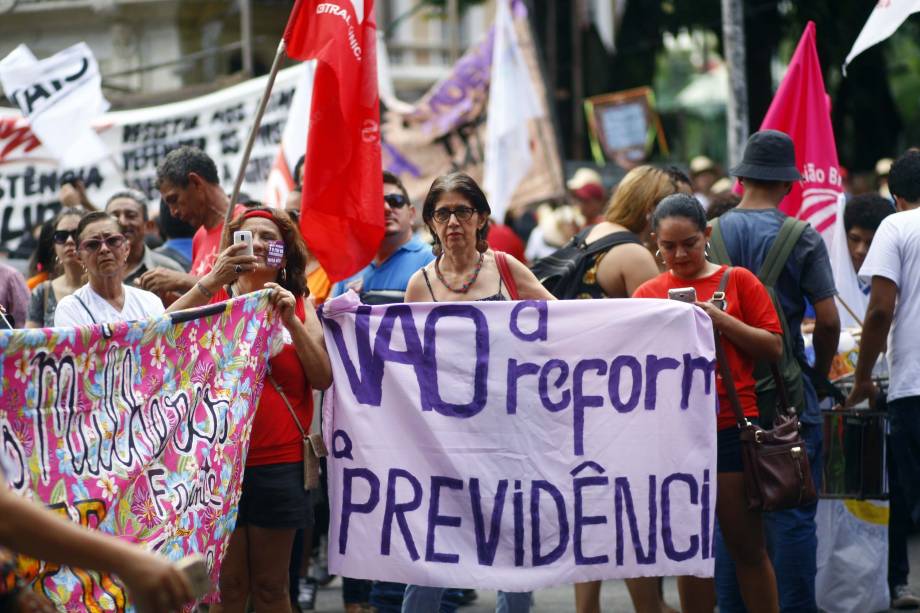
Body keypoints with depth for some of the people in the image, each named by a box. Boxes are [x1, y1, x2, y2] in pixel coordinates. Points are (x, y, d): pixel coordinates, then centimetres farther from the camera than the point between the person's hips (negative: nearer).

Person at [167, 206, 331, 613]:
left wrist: (291, 321, -12)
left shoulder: (298, 305, 10)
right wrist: (212, 281, -21)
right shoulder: (213, 299, 6)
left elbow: (323, 379, 0)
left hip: (279, 463, 1)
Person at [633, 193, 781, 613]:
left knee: (747, 546, 2)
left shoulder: (738, 281, 4)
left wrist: (721, 320, -11)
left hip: (730, 428, -2)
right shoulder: (647, 294, 9)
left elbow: (773, 348, 0)